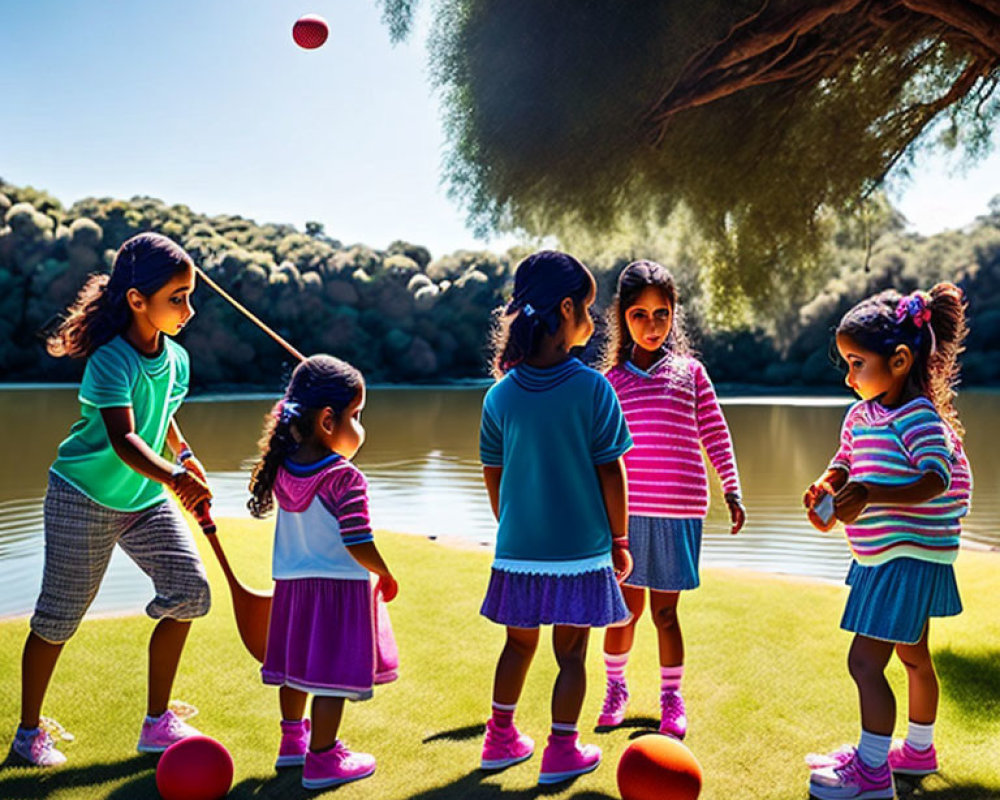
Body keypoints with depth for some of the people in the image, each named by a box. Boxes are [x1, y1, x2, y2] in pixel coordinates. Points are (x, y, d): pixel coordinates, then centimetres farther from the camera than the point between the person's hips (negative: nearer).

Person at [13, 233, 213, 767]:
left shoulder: (176, 358, 0)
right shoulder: (111, 360, -23)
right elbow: (123, 439, -35)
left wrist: (185, 456, 6)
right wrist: (172, 477, -49)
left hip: (145, 500, 7)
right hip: (83, 500, -7)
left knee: (189, 590, -3)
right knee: (59, 616, 4)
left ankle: (157, 722, 11)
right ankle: (29, 729, 26)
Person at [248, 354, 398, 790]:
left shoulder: (282, 467, -2)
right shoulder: (346, 479, -22)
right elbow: (358, 545, -23)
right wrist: (386, 575, -7)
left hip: (292, 582, 8)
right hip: (339, 586, -8)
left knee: (296, 664, 21)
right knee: (332, 673, 3)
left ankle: (293, 741, 39)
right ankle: (321, 759, 11)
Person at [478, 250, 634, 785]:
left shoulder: (501, 394, -3)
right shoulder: (592, 388, -13)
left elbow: (493, 475, 5)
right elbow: (610, 470, -10)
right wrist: (619, 540, 2)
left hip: (518, 549, 4)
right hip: (581, 548, -3)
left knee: (519, 642, 21)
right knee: (571, 652, 11)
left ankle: (500, 739, 33)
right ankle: (562, 752, 21)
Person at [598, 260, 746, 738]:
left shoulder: (690, 372, 5)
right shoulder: (611, 380, 6)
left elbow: (716, 436, 7)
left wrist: (732, 491, 5)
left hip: (678, 510, -1)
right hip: (625, 509, 1)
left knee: (665, 610, 6)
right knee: (626, 607, 9)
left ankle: (671, 698, 23)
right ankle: (615, 687, 30)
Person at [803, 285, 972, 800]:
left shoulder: (918, 416, -19)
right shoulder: (861, 415, 6)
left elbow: (937, 481, -28)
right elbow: (845, 464, 13)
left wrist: (869, 495, -38)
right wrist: (827, 487, -9)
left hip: (909, 557, -9)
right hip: (883, 558, 9)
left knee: (865, 661, -7)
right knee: (913, 656, 23)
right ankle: (918, 750, 40)